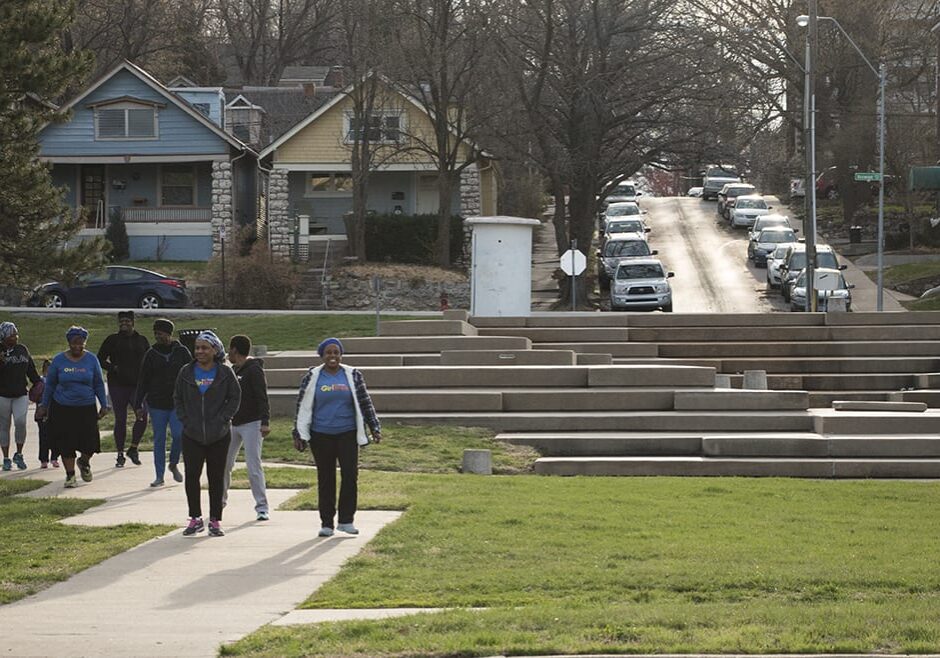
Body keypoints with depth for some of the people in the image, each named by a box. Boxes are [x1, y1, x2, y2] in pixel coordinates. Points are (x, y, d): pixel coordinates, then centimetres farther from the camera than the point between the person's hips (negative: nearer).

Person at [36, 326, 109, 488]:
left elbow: (99, 384, 7)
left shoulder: (91, 360, 1)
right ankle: (70, 475, 13)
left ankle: (84, 462, 28)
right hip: (63, 408, 0)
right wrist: (44, 406, 9)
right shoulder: (59, 360, 0)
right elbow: (50, 384, 8)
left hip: (87, 408, 0)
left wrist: (104, 405, 3)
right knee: (66, 444, -2)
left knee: (90, 442, -5)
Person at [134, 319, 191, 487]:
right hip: (157, 405, 1)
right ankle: (159, 476, 9)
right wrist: (138, 405, 1)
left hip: (178, 404, -1)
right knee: (159, 440, 3)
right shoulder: (151, 354, 4)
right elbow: (142, 381, 6)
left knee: (178, 434, -14)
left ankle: (174, 464, 13)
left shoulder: (182, 352, 2)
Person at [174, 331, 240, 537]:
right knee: (191, 476, -1)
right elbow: (177, 399, 12)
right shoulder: (186, 373, 5)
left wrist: (222, 419, -7)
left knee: (217, 477, 3)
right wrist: (185, 420, 0)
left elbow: (235, 398, 2)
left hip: (219, 435, -2)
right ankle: (195, 518, 9)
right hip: (192, 435, 2)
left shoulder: (225, 373, -1)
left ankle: (215, 520, 10)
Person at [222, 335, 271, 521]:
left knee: (253, 466, -10)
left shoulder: (254, 370, -11)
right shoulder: (233, 370, 14)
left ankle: (262, 507, -6)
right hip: (233, 424, 8)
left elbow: (262, 397, -18)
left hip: (251, 424, -8)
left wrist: (265, 421, -26)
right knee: (224, 464, 10)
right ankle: (220, 500, 25)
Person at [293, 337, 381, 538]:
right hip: (321, 436, 0)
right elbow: (302, 407, 7)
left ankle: (346, 520, 2)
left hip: (347, 433, 0)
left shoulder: (353, 376, 6)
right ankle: (326, 523, 9)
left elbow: (365, 403, 10)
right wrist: (299, 434, 4)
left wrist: (375, 428, 8)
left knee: (350, 475, -8)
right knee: (325, 479, 3)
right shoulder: (312, 377, 4)